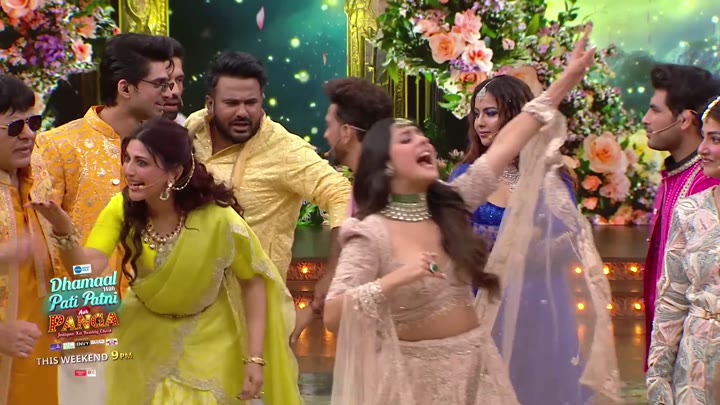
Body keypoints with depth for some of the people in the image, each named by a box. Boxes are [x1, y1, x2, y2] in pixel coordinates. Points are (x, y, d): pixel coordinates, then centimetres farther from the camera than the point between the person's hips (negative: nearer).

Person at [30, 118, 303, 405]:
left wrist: (255, 358, -17)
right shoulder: (122, 209, -17)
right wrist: (65, 232, -47)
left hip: (207, 343, -3)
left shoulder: (217, 218, -27)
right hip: (145, 339, 3)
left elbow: (253, 280, -14)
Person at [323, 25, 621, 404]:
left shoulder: (452, 204, 3)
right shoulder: (371, 234, -13)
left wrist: (565, 81, 3)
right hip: (417, 372, -5)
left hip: (475, 364, 5)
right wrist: (396, 278, -31)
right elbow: (332, 315, -20)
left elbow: (506, 144, 3)